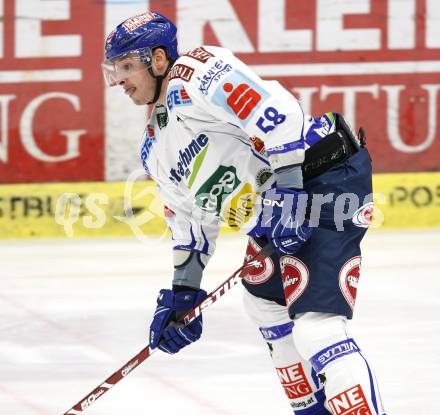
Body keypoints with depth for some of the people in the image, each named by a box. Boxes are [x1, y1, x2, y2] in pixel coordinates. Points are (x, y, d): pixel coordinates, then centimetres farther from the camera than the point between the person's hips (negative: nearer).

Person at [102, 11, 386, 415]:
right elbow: (190, 217, 25)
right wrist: (183, 290, 20)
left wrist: (286, 187, -27)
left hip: (328, 178, -11)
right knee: (264, 300, 25)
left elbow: (276, 110, -25)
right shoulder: (155, 148, 18)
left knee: (315, 326, -20)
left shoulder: (196, 72, -14)